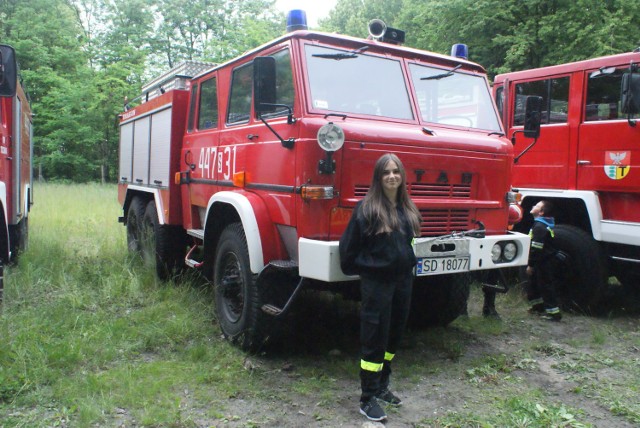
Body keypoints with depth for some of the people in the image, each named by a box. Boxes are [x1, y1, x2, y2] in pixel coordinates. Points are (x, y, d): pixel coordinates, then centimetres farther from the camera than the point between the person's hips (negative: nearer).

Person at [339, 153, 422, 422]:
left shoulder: (408, 209, 7)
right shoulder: (367, 208, -12)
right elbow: (349, 244, -8)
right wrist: (352, 268, 0)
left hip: (403, 280, 7)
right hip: (376, 282, -7)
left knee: (394, 335, 16)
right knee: (374, 339, -1)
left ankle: (381, 386, 33)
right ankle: (367, 399, 11)